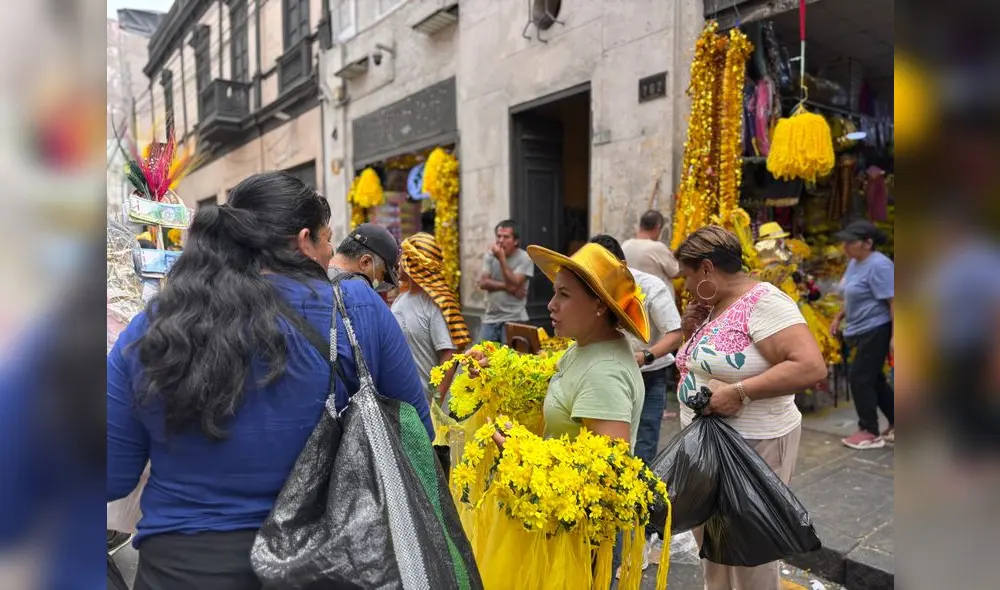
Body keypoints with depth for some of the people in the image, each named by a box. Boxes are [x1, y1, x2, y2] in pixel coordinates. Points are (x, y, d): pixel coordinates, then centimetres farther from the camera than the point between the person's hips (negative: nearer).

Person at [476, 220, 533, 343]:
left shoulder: (524, 259, -8)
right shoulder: (490, 255, 7)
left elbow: (514, 284, -19)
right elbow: (483, 283, -2)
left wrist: (502, 258, -19)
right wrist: (507, 286, -13)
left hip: (513, 319, -4)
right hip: (490, 318, 5)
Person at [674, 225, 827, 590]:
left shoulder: (763, 302, -19)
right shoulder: (718, 307, 9)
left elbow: (811, 367, -29)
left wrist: (738, 392, -29)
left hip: (752, 444, -9)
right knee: (709, 537, 22)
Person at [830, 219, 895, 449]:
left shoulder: (878, 265, -19)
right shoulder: (855, 262, 9)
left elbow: (892, 302, -21)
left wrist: (894, 336, -22)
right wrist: (839, 317, 19)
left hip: (875, 331, -10)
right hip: (862, 330, 10)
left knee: (860, 379, -4)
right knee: (874, 379, 16)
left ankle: (870, 432, 9)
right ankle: (895, 425, 29)